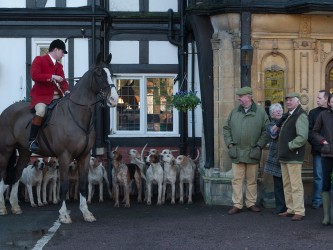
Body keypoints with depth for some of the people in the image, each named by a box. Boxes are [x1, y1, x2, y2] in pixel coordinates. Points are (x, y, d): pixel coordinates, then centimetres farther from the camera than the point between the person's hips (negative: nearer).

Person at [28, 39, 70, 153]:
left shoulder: (59, 65, 20)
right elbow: (34, 75, -17)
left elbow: (63, 81, 14)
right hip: (40, 95, -8)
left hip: (56, 95, 8)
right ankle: (32, 140, -27)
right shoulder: (39, 60, -1)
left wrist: (67, 91, -9)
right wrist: (52, 77, -21)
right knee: (41, 110, -36)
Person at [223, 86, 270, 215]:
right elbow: (226, 128, 12)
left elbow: (266, 131, 0)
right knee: (237, 180, 1)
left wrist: (259, 145, -6)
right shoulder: (235, 112, 8)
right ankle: (237, 204, 6)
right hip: (236, 152, 2)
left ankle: (251, 203, 19)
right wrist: (229, 143, 1)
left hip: (252, 153, -2)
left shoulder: (260, 112, 0)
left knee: (252, 180, 8)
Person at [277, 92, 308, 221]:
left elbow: (302, 137, -21)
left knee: (296, 185, -8)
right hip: (284, 157, 10)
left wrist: (289, 146, -15)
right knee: (287, 185, 13)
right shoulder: (288, 116, 19)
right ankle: (291, 209, 21)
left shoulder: (301, 116, -11)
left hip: (294, 157, -10)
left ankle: (299, 211, -4)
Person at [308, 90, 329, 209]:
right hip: (318, 150, 0)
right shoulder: (313, 112, 7)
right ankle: (317, 200, 9)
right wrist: (317, 143, -9)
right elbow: (309, 131, 2)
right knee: (318, 176, 3)